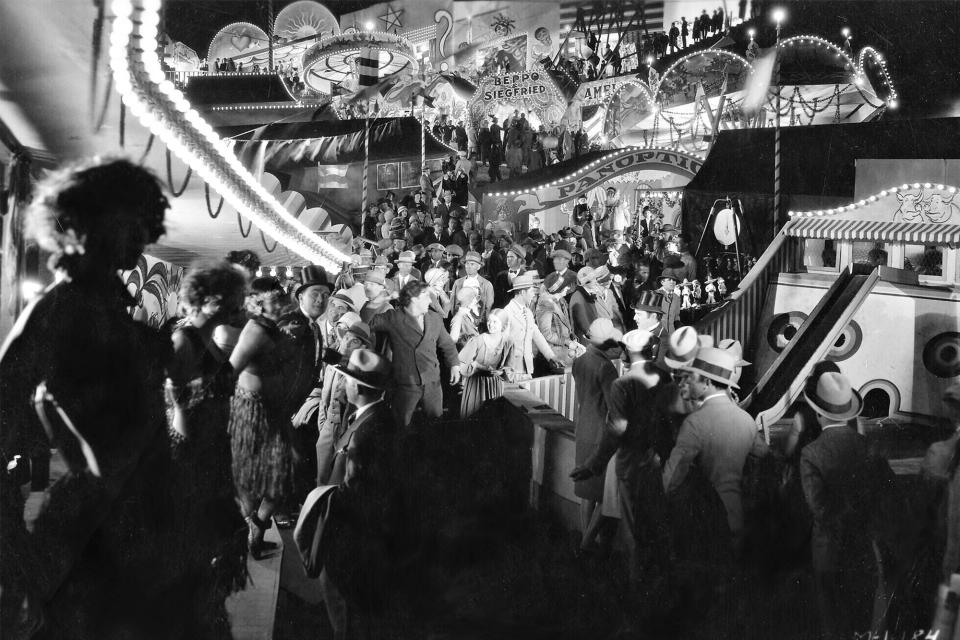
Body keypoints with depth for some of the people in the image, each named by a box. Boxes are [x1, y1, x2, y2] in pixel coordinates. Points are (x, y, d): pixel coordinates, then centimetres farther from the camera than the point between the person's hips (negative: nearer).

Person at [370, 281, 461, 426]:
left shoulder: (435, 318, 7)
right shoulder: (393, 318, -7)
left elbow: (447, 344, 16)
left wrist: (454, 365, 10)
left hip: (432, 383, 4)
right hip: (406, 385, -3)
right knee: (403, 426, 8)